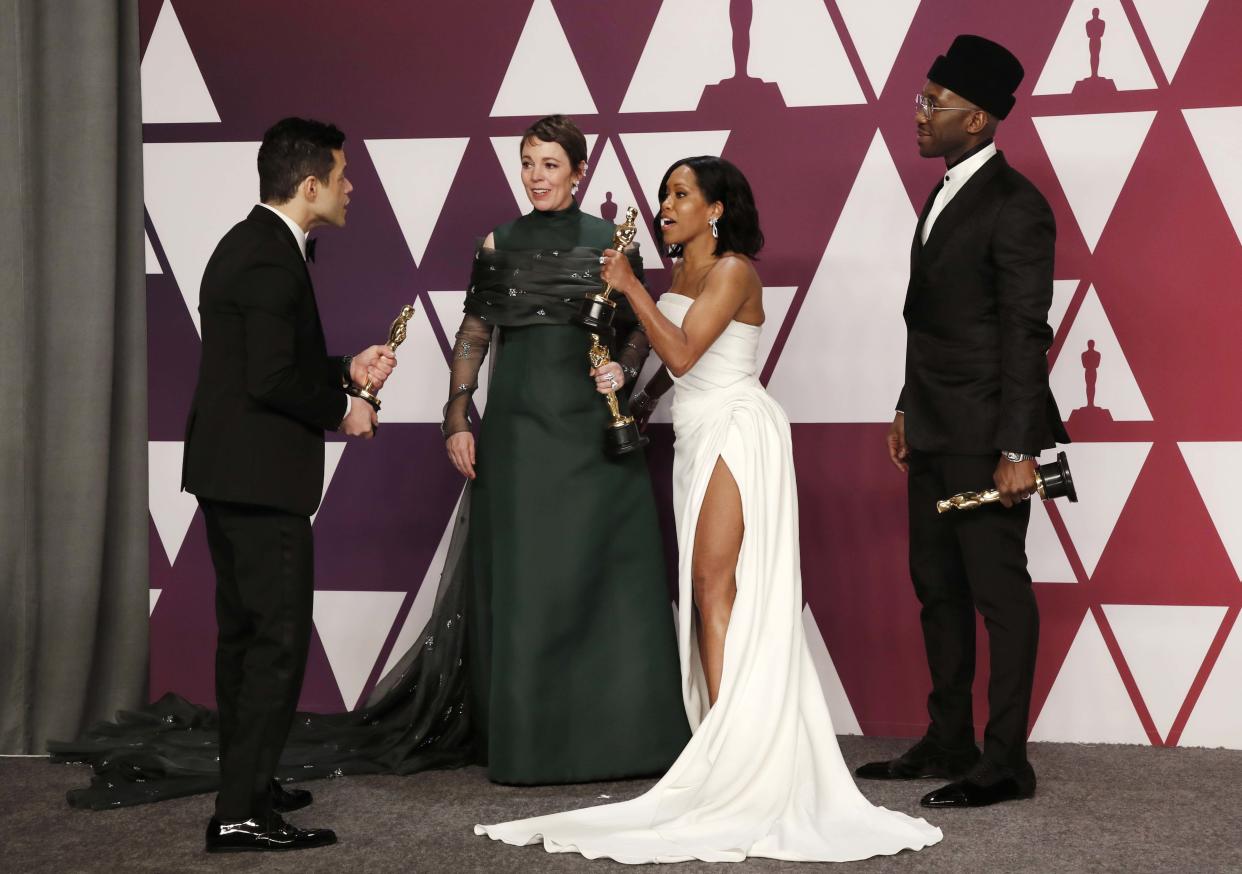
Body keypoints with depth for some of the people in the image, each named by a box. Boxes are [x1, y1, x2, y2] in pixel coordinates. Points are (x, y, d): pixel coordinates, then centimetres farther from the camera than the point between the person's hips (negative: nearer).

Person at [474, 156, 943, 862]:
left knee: (716, 583, -14)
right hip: (698, 437, 9)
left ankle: (731, 748, -16)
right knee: (704, 591, 3)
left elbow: (682, 352, -18)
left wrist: (631, 287, -11)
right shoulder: (681, 275, 17)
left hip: (736, 430, -9)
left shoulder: (734, 271, -9)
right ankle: (723, 745, 3)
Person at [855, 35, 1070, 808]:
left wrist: (1017, 448, -20)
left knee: (999, 591, -3)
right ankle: (949, 743, 26)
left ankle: (1005, 763, 4)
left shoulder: (1015, 207, -14)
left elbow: (1026, 333, -17)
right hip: (935, 432, 10)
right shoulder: (946, 193, 14)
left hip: (986, 435, -10)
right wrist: (909, 410, 18)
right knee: (938, 587, 15)